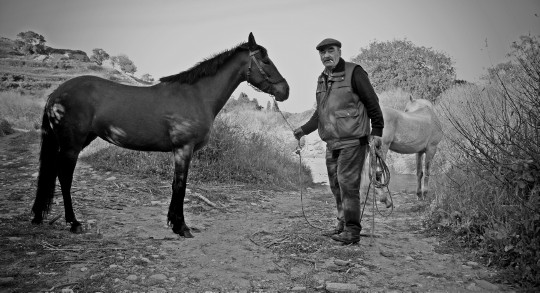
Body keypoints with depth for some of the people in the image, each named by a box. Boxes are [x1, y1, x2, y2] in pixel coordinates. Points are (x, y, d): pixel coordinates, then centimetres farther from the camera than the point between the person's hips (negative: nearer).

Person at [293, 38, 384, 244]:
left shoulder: (354, 72, -6)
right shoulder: (322, 79, 15)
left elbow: (372, 102, -7)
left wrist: (377, 131, -12)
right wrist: (304, 129, 12)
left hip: (352, 141, -8)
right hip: (332, 143, 8)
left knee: (347, 183, -8)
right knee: (336, 185, 13)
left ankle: (352, 230, 0)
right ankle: (343, 224, 26)